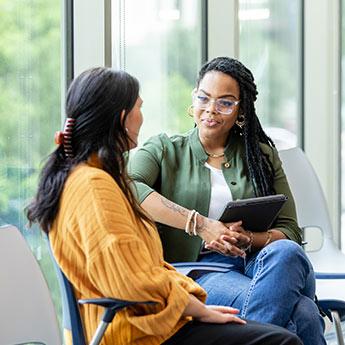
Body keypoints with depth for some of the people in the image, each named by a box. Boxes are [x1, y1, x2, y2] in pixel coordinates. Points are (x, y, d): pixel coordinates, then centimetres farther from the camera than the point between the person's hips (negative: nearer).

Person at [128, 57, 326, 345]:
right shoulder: (165, 150, 11)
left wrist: (249, 239, -10)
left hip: (260, 263, 4)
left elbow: (290, 231, 14)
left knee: (285, 253, -36)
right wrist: (200, 224, -19)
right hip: (199, 272, -4)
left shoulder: (262, 156, 20)